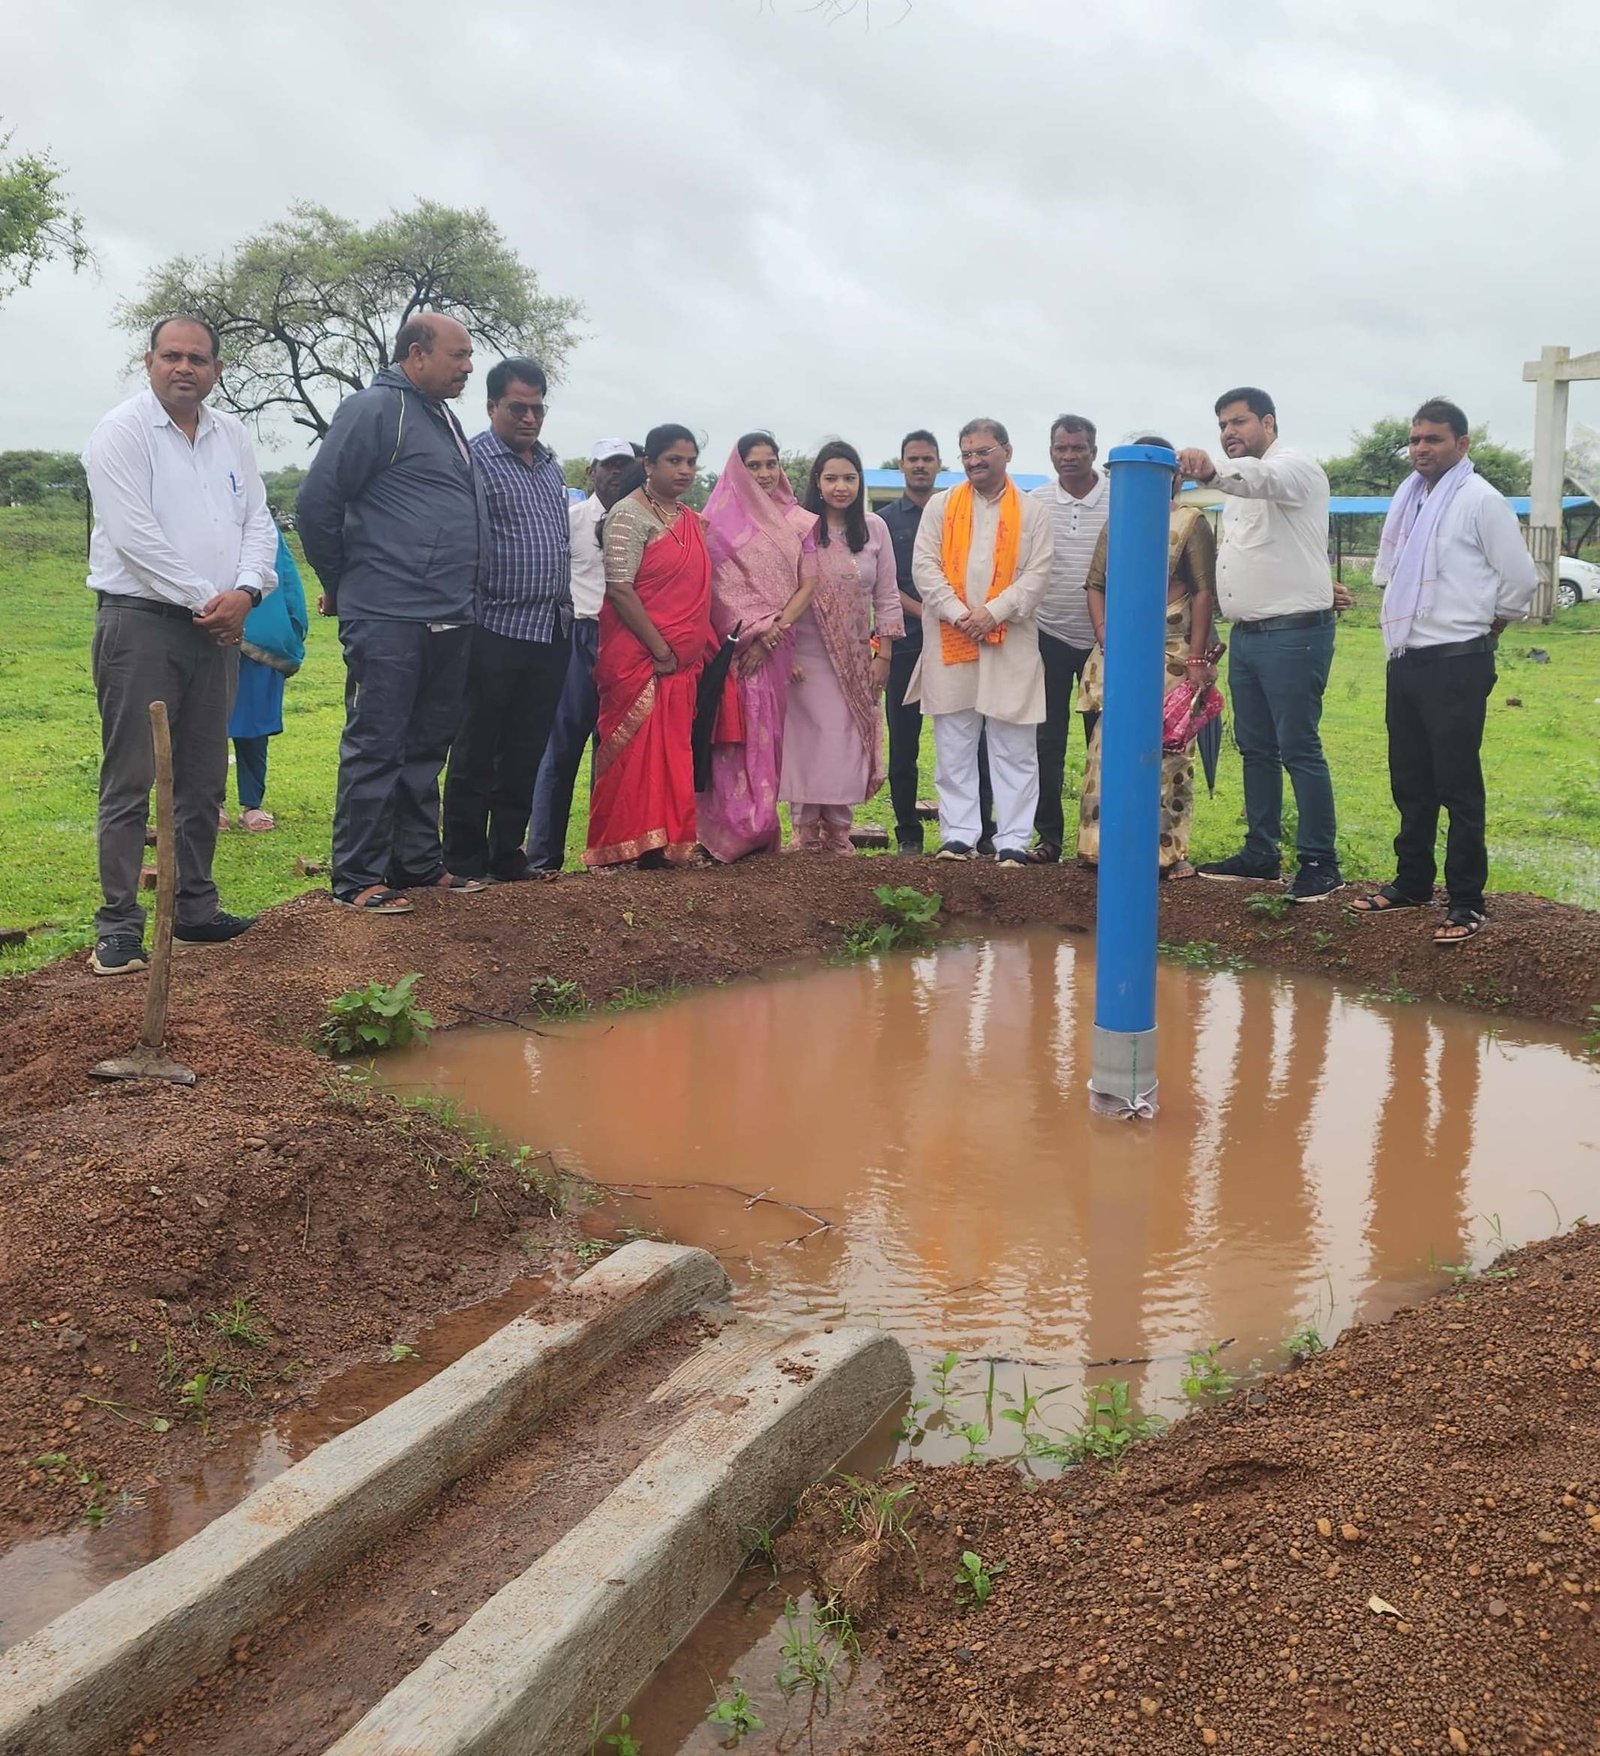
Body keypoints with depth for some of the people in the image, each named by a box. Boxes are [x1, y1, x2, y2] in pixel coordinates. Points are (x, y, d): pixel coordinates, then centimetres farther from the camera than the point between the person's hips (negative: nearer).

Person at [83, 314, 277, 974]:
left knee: (203, 779, 11)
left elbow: (258, 522, 11)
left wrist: (244, 591, -8)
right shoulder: (121, 431, -5)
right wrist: (204, 600, -13)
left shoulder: (231, 435, 14)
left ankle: (194, 907, 22)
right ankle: (119, 926, -2)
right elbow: (134, 535, -14)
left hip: (216, 626, 6)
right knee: (131, 781, -6)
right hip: (140, 622, -6)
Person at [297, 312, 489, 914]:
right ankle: (358, 878, 4)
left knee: (426, 748, 14)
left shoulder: (444, 418, 19)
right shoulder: (375, 409, -9)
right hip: (388, 618, -9)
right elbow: (317, 502, -11)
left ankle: (419, 862, 24)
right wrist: (341, 584, -1)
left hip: (449, 618, 9)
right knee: (376, 748, -3)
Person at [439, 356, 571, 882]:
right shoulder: (473, 459, -6)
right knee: (476, 754, 1)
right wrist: (469, 619, -15)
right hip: (497, 631, -7)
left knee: (526, 754, 12)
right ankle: (465, 862, 9)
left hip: (551, 631, 7)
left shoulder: (551, 465, 17)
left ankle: (507, 855, 21)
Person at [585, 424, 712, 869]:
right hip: (639, 658, -7)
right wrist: (660, 650, -16)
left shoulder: (692, 520, 16)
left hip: (682, 661, 7)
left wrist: (698, 649, 12)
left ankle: (665, 841, 14)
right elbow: (619, 589, -16)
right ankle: (629, 846, 1)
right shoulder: (630, 515, -9)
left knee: (672, 752, 7)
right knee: (637, 750, -6)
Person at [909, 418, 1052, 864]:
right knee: (953, 747, 4)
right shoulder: (941, 505, 10)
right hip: (949, 642, 1)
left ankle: (1013, 841, 5)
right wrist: (958, 614, -11)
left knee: (1013, 748, 0)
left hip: (1010, 642, -1)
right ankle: (958, 835, 11)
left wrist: (993, 612, -14)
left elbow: (1036, 575, -1)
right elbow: (924, 566, 1)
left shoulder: (1033, 511, 7)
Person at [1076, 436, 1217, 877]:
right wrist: (1104, 638, -1)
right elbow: (1095, 584, 14)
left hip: (1170, 657, -4)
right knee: (1107, 748, 0)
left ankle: (1167, 851, 3)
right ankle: (1102, 844, 6)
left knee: (1167, 753, -3)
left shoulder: (1191, 522, 2)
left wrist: (1196, 657, -11)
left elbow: (1204, 591, -3)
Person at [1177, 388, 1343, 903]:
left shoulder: (1294, 469, -8)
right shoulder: (1239, 486, 19)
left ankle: (1320, 863, -2)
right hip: (1247, 635, 9)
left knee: (1298, 749, -8)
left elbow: (1260, 478, -33)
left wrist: (1211, 471, -54)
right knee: (1255, 749, 12)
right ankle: (1261, 852, 21)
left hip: (1294, 633, -9)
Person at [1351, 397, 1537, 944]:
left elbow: (1520, 576, -6)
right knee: (1410, 783, 15)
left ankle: (1465, 901, 4)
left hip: (1457, 663, -7)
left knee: (1458, 787, -3)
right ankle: (1411, 883, 28)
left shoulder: (1480, 500, -9)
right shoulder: (1408, 500, 11)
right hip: (1406, 659, 7)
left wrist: (1491, 623, 5)